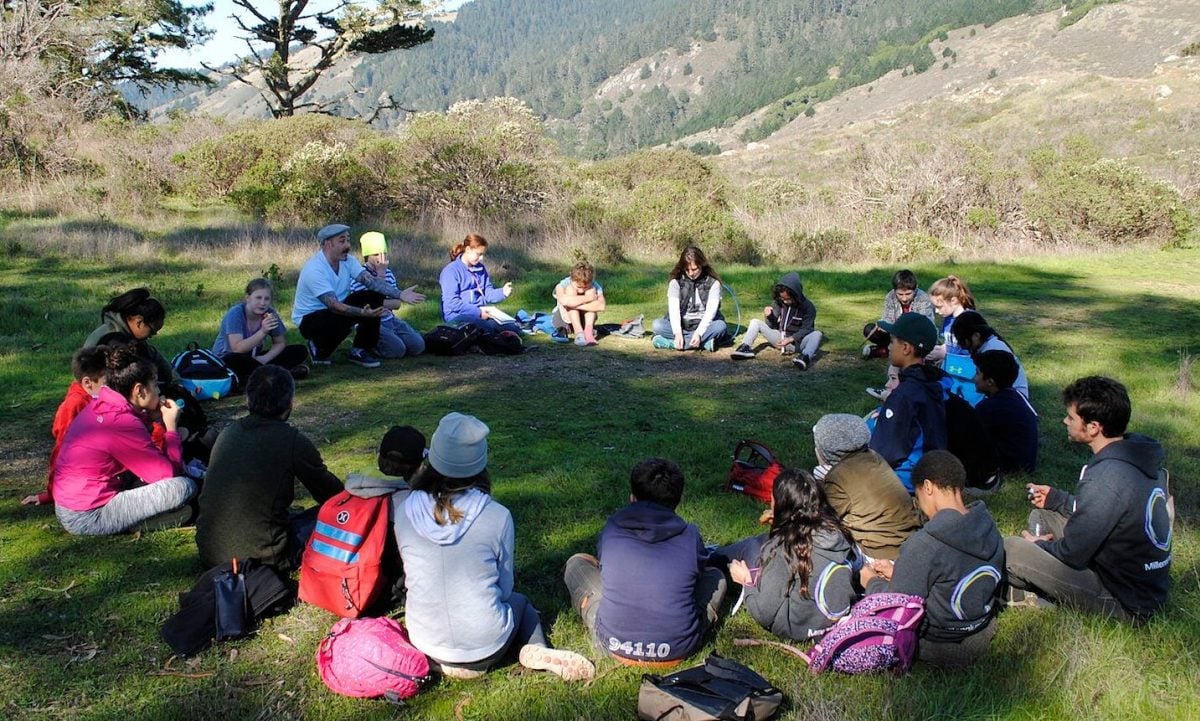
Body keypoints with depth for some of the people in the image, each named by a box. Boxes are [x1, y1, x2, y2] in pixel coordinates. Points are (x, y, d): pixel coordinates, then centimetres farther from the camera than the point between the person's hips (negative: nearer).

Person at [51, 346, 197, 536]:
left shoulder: (98, 407, 7)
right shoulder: (123, 423, -20)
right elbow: (169, 473, -16)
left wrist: (148, 414, 9)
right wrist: (171, 426, -5)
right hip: (87, 518, -10)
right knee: (184, 486, -18)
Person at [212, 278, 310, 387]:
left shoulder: (270, 313, -8)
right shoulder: (235, 314, -21)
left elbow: (280, 343, 0)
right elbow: (237, 349, -31)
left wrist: (265, 358, -20)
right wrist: (263, 332, -40)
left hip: (254, 358, 5)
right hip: (224, 360, -5)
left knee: (300, 351, -8)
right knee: (233, 360, -43)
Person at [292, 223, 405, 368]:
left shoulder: (347, 260, -5)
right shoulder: (314, 270, -28)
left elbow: (371, 280, -15)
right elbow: (334, 306, -34)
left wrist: (399, 295, -28)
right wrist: (363, 313, -46)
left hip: (335, 309, 8)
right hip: (309, 319, -8)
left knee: (375, 297, -9)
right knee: (345, 319, -36)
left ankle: (360, 350, 0)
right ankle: (320, 349, -3)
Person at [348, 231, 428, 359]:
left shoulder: (388, 272, 10)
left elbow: (397, 303, 6)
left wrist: (383, 303, -15)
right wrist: (381, 275, -19)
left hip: (390, 320, 7)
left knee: (418, 346, -9)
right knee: (397, 349, -25)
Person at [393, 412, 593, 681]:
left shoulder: (402, 508, -10)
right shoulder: (497, 517, -16)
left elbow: (412, 578, 6)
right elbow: (505, 588, -1)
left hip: (427, 644, 4)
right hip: (487, 646, -4)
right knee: (519, 601, 30)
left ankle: (447, 661, 13)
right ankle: (535, 650, 4)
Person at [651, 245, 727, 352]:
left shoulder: (713, 283, -5)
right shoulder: (676, 282, -2)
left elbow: (710, 311, -15)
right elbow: (673, 308, -13)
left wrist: (698, 333, -31)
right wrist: (677, 333, -30)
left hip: (704, 325, -1)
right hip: (681, 326, 1)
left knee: (720, 326, -33)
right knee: (656, 325, -24)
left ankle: (669, 342, -35)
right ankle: (704, 342, -32)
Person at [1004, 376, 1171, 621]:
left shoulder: (1105, 477, -29)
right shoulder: (1139, 452, 0)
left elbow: (1073, 553, -21)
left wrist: (1038, 545, -1)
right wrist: (1057, 499, 13)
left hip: (1126, 603, -10)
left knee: (1010, 548, -16)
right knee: (1042, 514, 16)